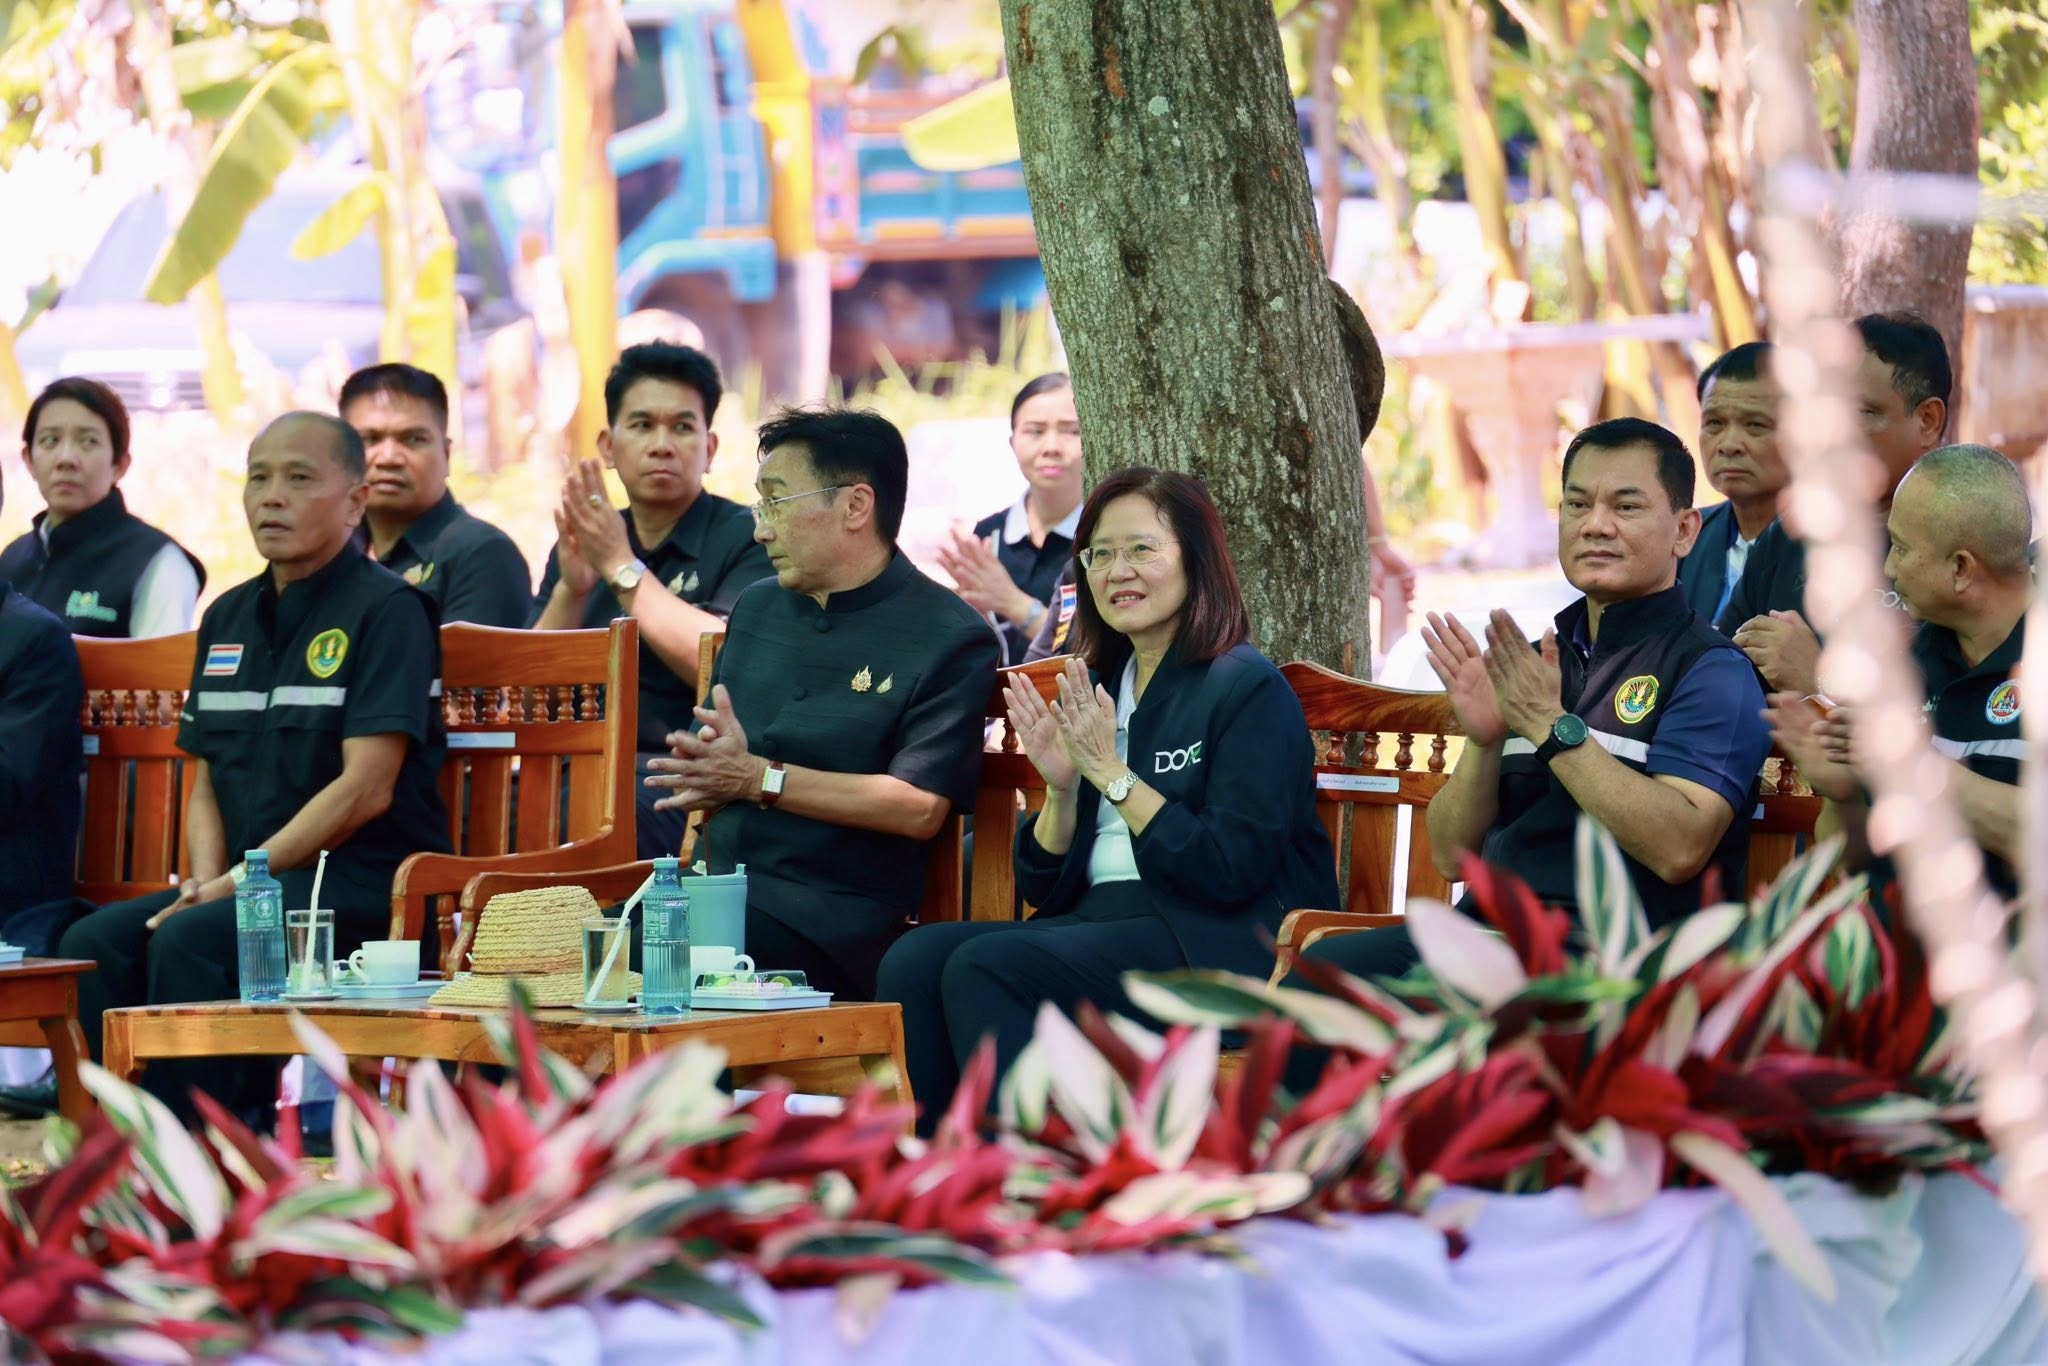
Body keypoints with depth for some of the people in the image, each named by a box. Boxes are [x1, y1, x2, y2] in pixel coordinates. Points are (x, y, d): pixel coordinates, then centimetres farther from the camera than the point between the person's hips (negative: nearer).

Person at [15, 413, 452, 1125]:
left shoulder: (387, 610, -5)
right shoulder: (229, 619, 19)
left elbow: (367, 788, -13)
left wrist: (238, 881, -15)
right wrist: (206, 879, -2)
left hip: (363, 880, -7)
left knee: (188, 943, -30)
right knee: (92, 945, -17)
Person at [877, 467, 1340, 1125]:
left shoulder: (1247, 688, -3)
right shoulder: (1097, 689, 18)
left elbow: (1234, 872, -15)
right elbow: (1044, 887, 17)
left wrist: (1113, 774, -12)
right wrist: (1062, 787, -2)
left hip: (1216, 948, -7)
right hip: (1098, 922, 7)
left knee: (983, 967, -27)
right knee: (915, 960, -17)